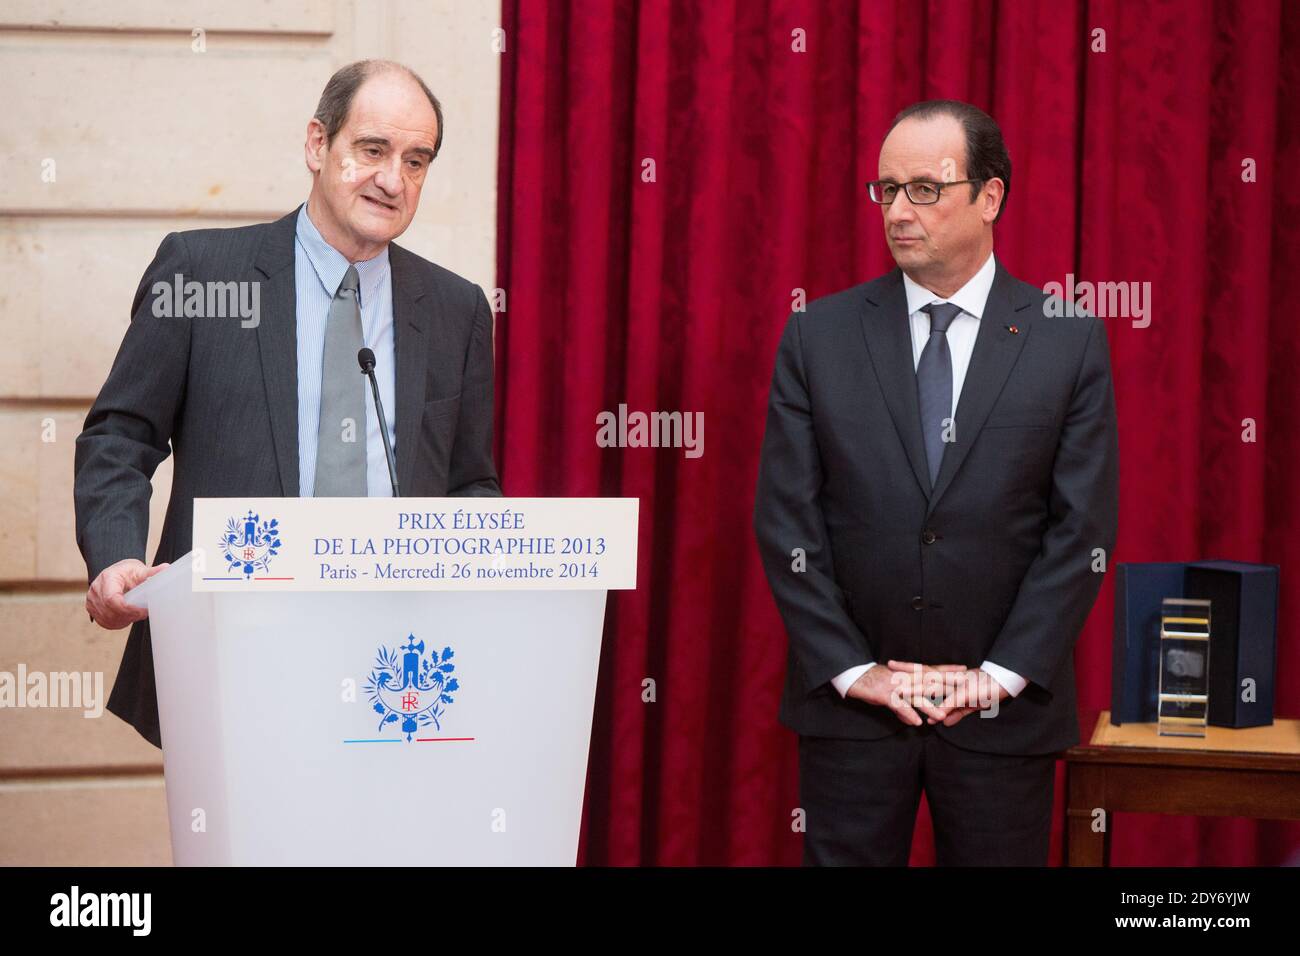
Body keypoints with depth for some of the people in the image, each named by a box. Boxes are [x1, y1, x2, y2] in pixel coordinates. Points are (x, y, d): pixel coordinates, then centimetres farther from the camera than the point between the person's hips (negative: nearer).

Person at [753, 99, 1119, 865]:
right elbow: (786, 519, 0)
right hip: (849, 703, 1)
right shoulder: (819, 335, 2)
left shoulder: (1070, 342, 0)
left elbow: (1084, 529, -3)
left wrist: (1000, 675, -8)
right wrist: (851, 670, -7)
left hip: (1004, 708, 0)